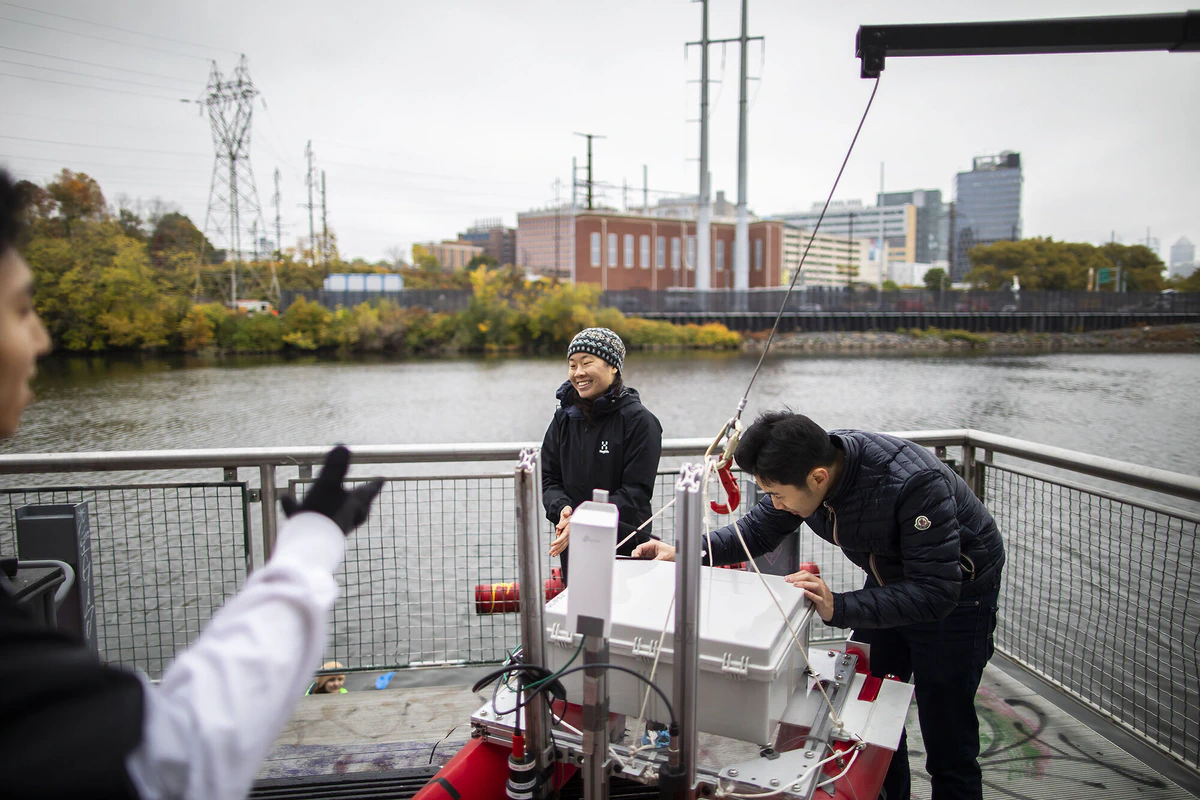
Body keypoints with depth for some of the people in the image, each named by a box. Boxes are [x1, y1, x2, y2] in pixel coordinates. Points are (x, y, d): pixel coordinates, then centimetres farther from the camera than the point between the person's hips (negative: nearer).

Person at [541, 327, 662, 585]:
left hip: (626, 551, -4)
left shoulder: (639, 420, -11)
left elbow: (636, 491, -15)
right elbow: (548, 477, 6)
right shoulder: (564, 418, 5)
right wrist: (562, 509, -16)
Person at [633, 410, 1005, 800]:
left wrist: (838, 608, -46)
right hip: (888, 581, 6)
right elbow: (759, 530, -4)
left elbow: (936, 592, -37)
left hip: (956, 592, -6)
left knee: (947, 738, -1)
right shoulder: (804, 468, -19)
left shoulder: (913, 483, -39)